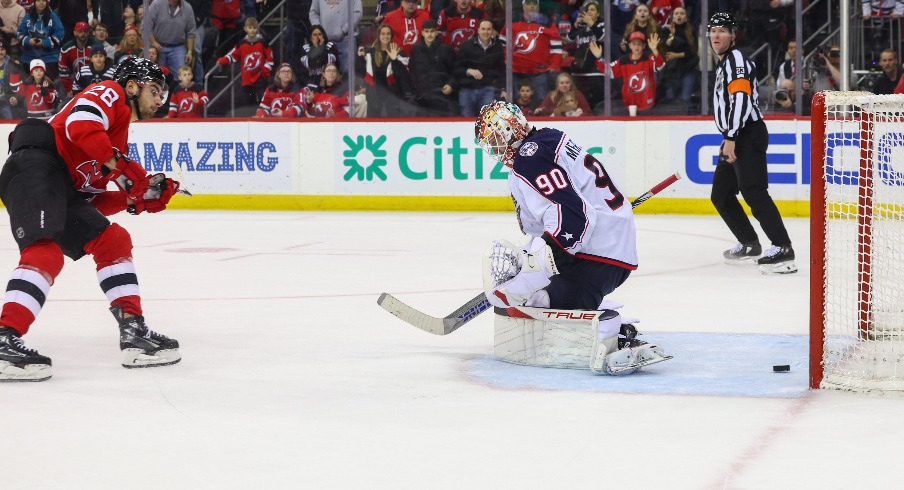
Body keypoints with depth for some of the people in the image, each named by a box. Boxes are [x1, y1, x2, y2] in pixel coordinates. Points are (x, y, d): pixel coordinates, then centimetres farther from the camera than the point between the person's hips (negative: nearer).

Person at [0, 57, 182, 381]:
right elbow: (79, 124, -16)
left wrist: (140, 199, 15)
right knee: (46, 253, -27)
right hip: (37, 168, -11)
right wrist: (121, 167, -15)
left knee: (113, 241, 12)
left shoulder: (118, 138, 32)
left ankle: (134, 333, 9)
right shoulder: (110, 93, 7)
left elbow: (92, 201, 26)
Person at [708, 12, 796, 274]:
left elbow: (741, 99, -21)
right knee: (721, 195, 13)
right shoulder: (723, 64, 23)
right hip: (734, 140, 11)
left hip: (748, 137, -11)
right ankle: (749, 245, 21)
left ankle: (782, 249, -28)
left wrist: (730, 138, -26)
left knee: (753, 192, -21)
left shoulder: (736, 59, -9)